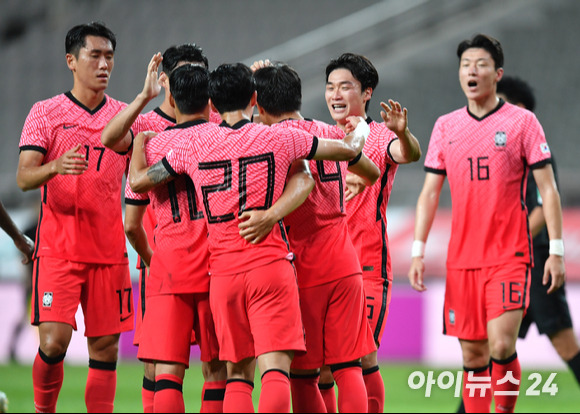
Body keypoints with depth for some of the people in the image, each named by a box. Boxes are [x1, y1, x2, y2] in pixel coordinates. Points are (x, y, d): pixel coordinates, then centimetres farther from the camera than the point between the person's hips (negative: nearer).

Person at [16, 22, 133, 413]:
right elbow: (24, 177, -10)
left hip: (109, 250, 3)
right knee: (54, 343, -13)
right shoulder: (46, 113, 1)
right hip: (58, 247, -3)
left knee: (105, 348, 2)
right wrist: (55, 167, -29)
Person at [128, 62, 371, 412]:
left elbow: (138, 181, 13)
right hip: (270, 265, -3)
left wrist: (139, 139, 32)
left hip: (223, 272, 3)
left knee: (238, 373, 11)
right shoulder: (279, 139, 0)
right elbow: (348, 150, 10)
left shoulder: (194, 147, 3)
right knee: (276, 368, -9)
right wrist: (358, 133, 33)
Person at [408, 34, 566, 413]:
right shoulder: (445, 127, 10)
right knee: (472, 355, 4)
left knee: (501, 345, -16)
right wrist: (418, 251, 4)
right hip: (461, 258, 4)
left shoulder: (522, 121, -1)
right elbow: (430, 193, 12)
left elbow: (548, 189, -2)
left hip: (510, 255, -4)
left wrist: (556, 250, -9)